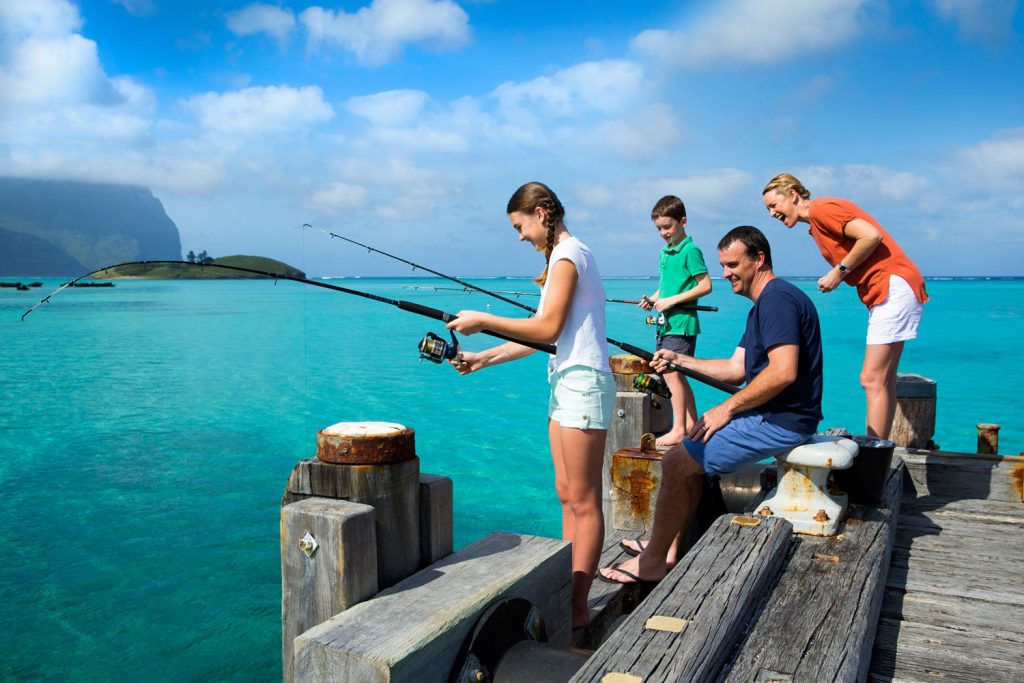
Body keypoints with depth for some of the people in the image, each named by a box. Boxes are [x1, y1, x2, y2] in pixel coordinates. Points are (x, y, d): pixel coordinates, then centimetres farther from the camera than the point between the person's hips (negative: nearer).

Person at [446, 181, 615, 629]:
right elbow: (541, 335, 18)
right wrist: (484, 359, 14)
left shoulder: (568, 255, -11)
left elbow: (548, 328, -19)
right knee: (567, 496, 12)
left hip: (582, 382, -10)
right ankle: (568, 594, 19)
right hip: (566, 382, 10)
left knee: (583, 501, -4)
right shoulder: (564, 255, 19)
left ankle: (579, 609, 3)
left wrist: (483, 321, -12)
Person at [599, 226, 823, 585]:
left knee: (677, 460, -12)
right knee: (691, 453, 15)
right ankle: (669, 550, 16)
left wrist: (726, 409, -20)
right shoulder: (763, 305, 19)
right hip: (771, 417, 11)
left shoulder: (777, 299, -16)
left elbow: (783, 371, -27)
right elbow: (735, 369, 19)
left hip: (781, 422, -11)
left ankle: (651, 563, 1)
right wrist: (680, 360, 12)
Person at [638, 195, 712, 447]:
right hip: (666, 322, 9)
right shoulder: (664, 252, 17)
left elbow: (705, 286, -14)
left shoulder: (690, 251, -10)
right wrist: (653, 299, 7)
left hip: (682, 322, -9)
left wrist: (672, 301, -17)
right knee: (678, 375, 12)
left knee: (672, 373, -12)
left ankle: (678, 430, -7)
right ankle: (691, 425, 20)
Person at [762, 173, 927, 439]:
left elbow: (871, 236, -19)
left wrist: (839, 272, -12)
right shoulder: (815, 223, 20)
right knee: (883, 381, 12)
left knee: (872, 380, -13)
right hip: (882, 292, 11)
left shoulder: (820, 208, -9)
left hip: (893, 286, -11)